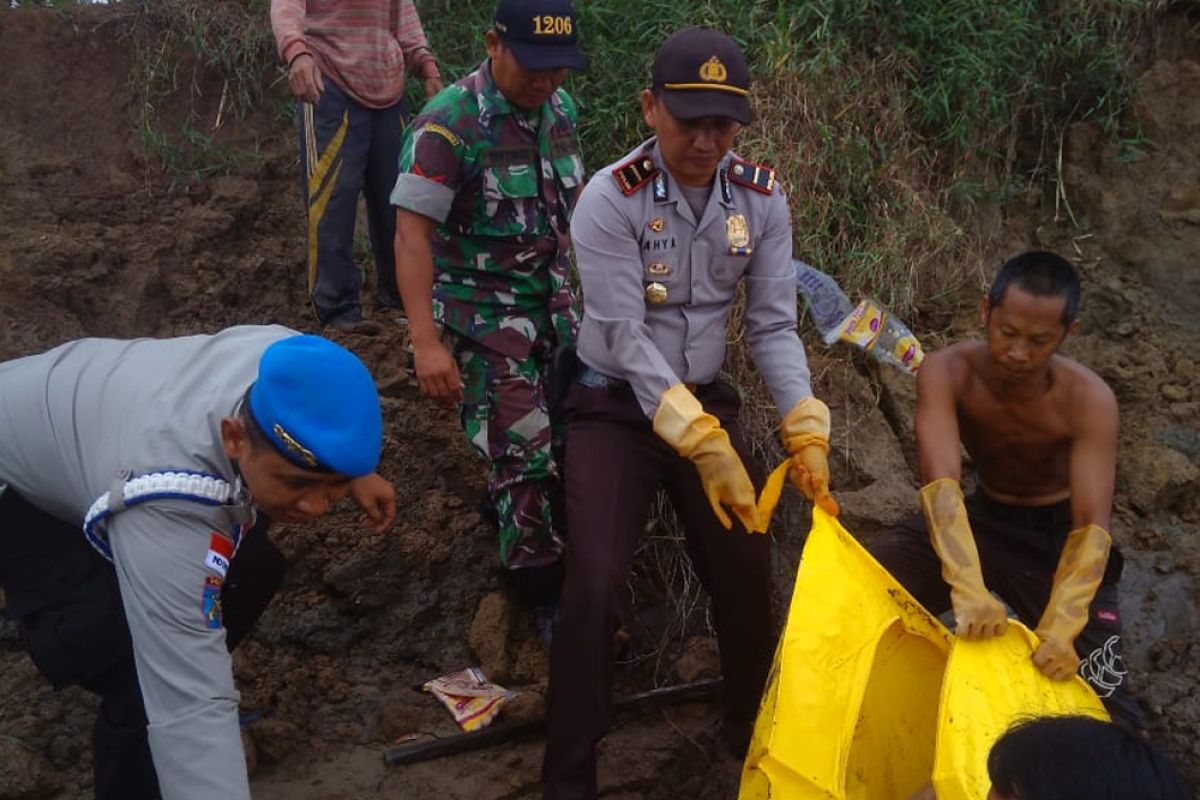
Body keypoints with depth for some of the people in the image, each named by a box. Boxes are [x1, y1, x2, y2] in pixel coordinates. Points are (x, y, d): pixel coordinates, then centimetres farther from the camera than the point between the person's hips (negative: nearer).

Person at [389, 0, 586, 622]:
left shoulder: (560, 108, 2)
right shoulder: (450, 123, -19)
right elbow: (412, 231, -21)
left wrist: (585, 287, 14)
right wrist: (426, 341, -26)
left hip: (552, 301, 7)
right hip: (483, 313, -6)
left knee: (566, 429, 9)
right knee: (524, 450, -4)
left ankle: (504, 511, 37)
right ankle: (543, 589, 14)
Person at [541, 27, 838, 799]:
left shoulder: (761, 197, -6)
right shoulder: (610, 199, -19)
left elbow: (774, 325, -6)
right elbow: (626, 338, -24)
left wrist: (806, 429, -20)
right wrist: (704, 444, -31)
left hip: (707, 400, 4)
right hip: (617, 408, -4)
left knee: (748, 573, 6)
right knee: (595, 583, -14)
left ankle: (757, 734, 32)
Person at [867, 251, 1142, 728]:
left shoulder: (1088, 401, -27)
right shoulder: (947, 372, -25)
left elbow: (1092, 525, -31)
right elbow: (940, 482, -37)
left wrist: (1061, 624, -47)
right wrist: (968, 586, -53)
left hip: (1056, 532, -1)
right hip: (978, 517, 2)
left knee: (1103, 706, -14)